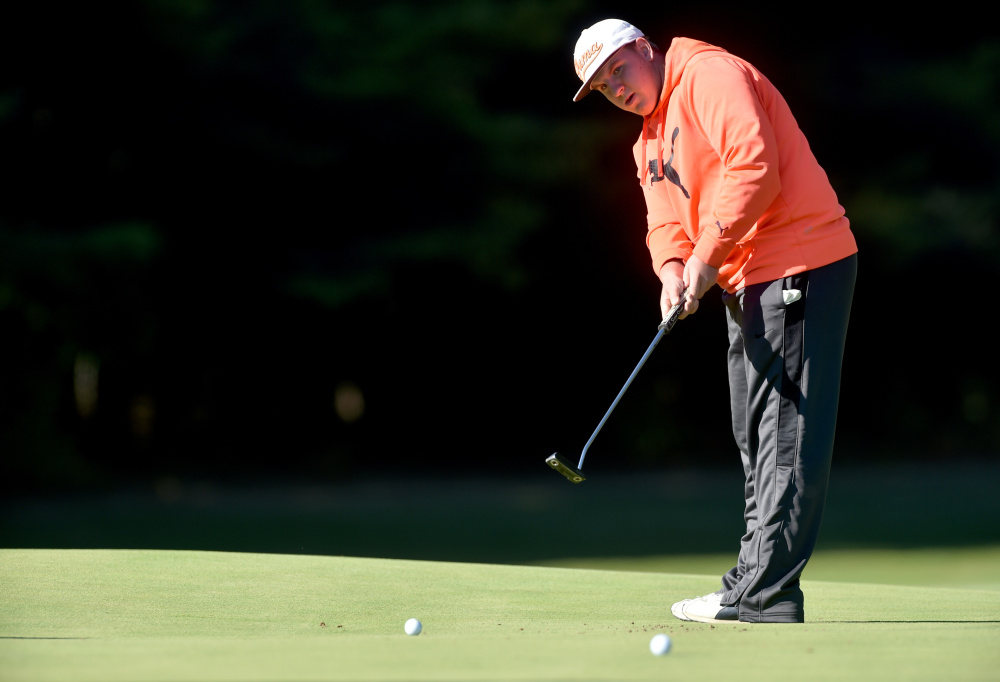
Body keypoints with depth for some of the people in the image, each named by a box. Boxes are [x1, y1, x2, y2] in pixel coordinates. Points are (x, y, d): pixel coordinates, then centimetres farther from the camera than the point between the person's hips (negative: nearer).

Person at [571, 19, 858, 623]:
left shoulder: (712, 74, -10)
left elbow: (754, 165, -22)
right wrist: (672, 268, -10)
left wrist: (707, 257, -20)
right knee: (756, 436, 14)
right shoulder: (649, 144, 21)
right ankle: (757, 583, 21)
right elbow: (666, 221, 14)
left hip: (801, 264, -11)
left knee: (786, 436, -11)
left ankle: (764, 595, -14)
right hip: (747, 283, 11)